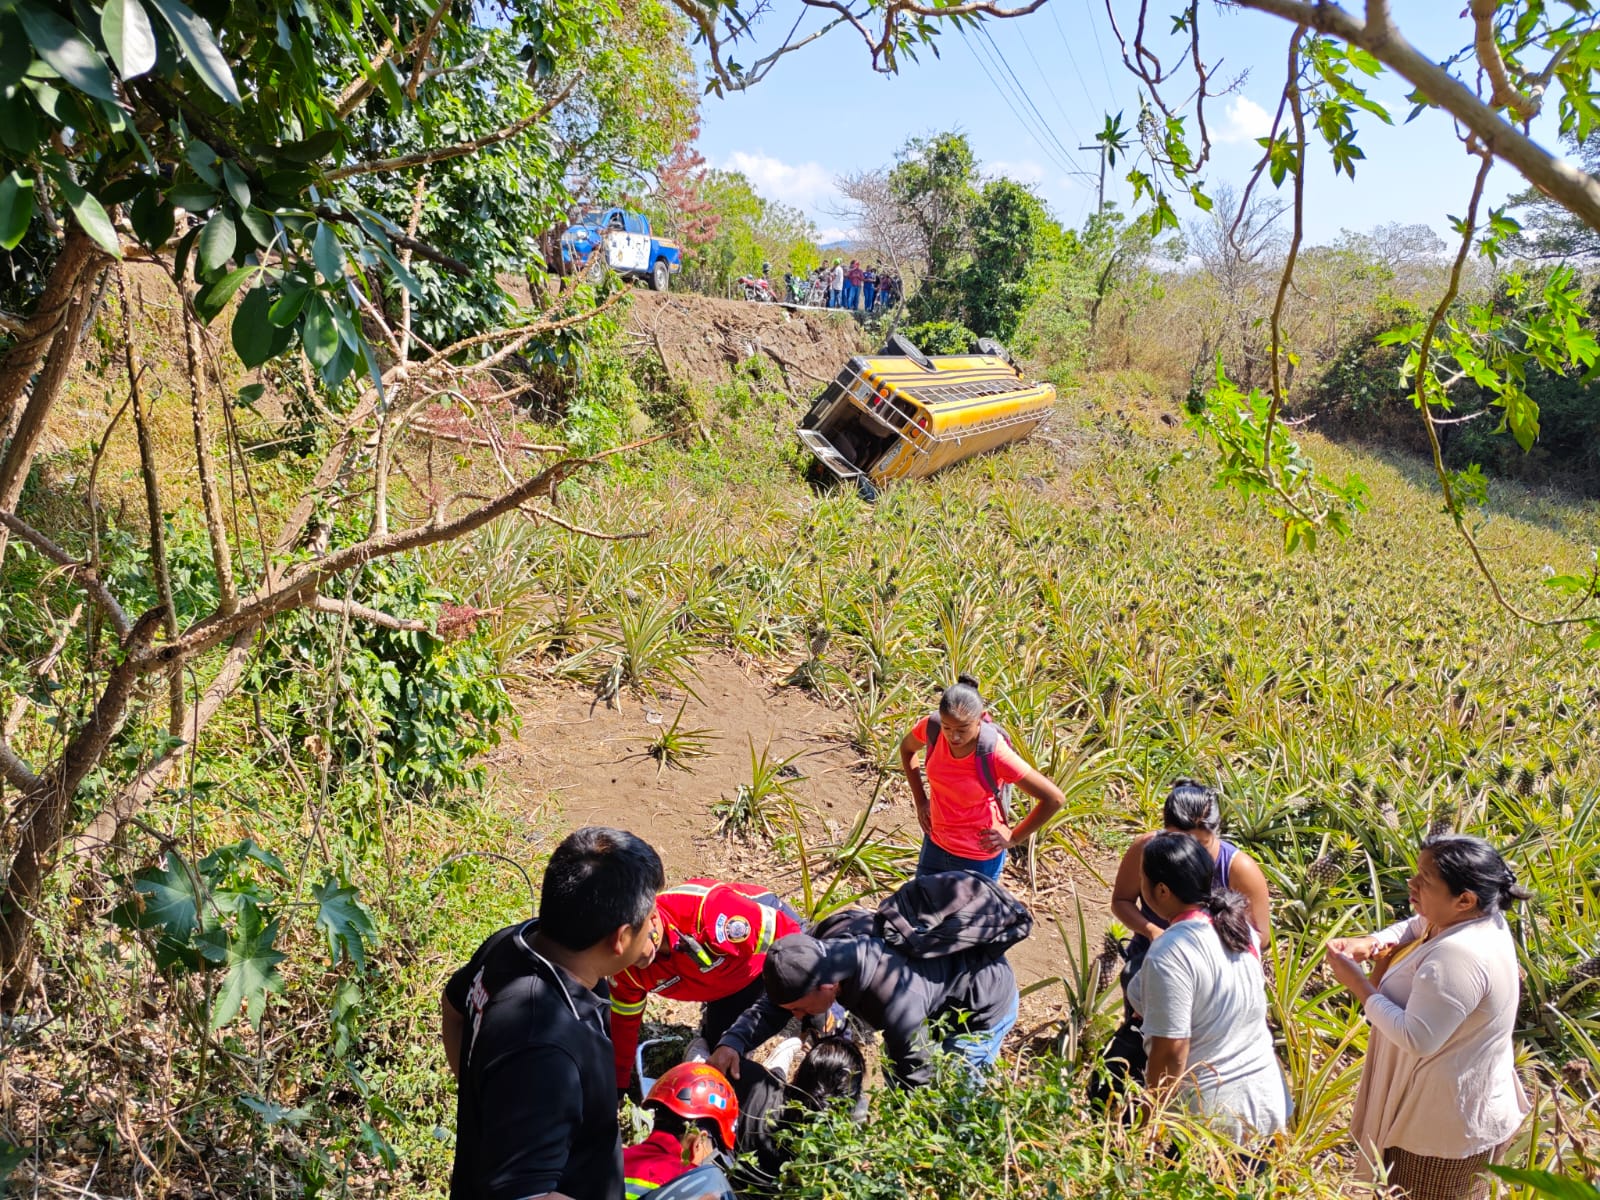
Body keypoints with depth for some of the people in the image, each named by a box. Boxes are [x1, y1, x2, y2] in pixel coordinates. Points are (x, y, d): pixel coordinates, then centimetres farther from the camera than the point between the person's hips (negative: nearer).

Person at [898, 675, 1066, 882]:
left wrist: (1014, 838, -14)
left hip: (979, 859, -5)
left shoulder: (994, 754, -31)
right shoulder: (932, 727, -18)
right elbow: (907, 749, 8)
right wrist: (920, 801, 3)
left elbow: (1054, 799, -24)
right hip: (935, 844, 5)